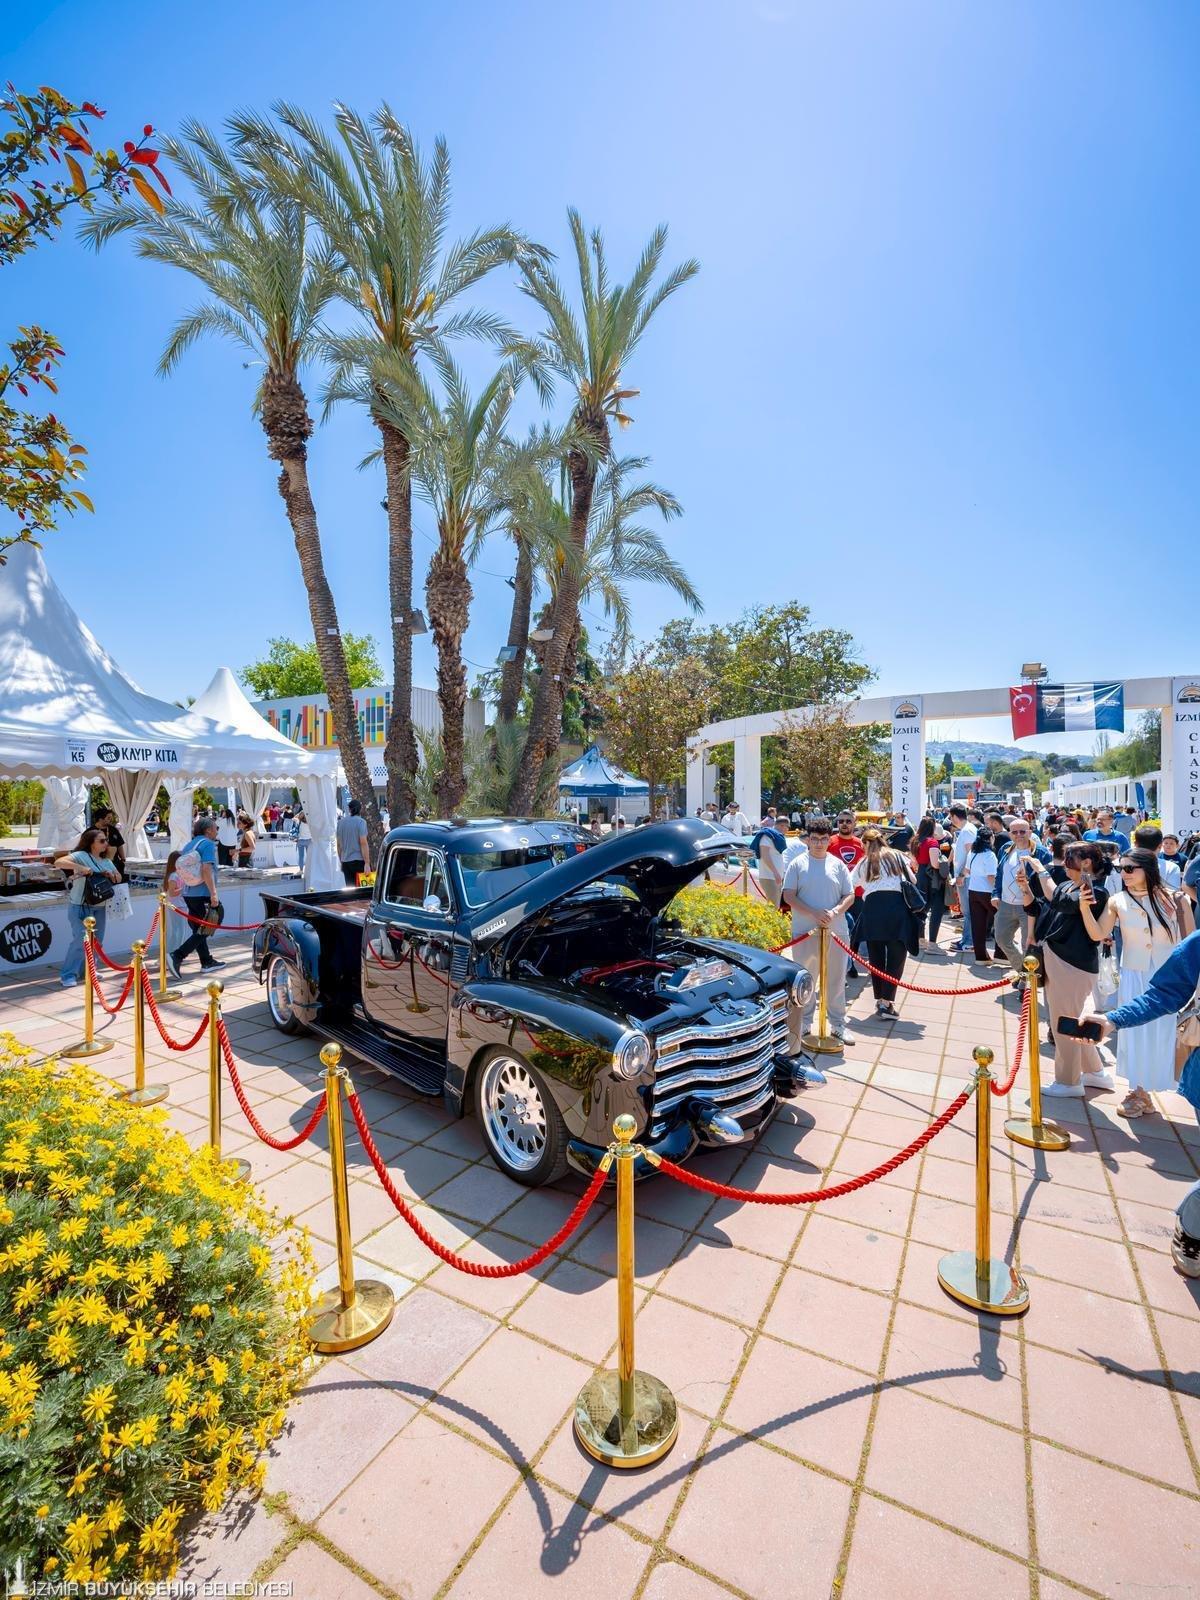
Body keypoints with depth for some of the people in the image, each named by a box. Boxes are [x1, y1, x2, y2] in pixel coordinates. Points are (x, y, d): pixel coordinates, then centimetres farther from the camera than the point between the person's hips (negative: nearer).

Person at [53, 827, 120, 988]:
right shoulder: (81, 856, -11)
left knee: (97, 940, 12)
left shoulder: (106, 861, 11)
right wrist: (80, 867, -35)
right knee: (81, 940, -12)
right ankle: (68, 975, -1)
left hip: (99, 907, 7)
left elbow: (119, 878, 15)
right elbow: (58, 862, -24)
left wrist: (111, 875, -7)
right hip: (80, 906, -7)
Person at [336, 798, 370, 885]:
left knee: (350, 888, 6)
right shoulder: (360, 822, -8)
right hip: (359, 860, -5)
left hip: (345, 861, 5)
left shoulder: (340, 822, 8)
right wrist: (367, 863, -15)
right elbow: (363, 843, -14)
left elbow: (339, 844, 12)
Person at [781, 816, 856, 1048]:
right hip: (804, 932, -2)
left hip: (836, 931, 2)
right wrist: (814, 913, -17)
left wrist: (835, 912, -15)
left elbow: (849, 896, 5)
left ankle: (838, 1024, 23)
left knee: (836, 980, 10)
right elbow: (788, 896, -5)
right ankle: (803, 1022, 23)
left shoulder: (838, 865, 5)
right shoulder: (798, 864, -1)